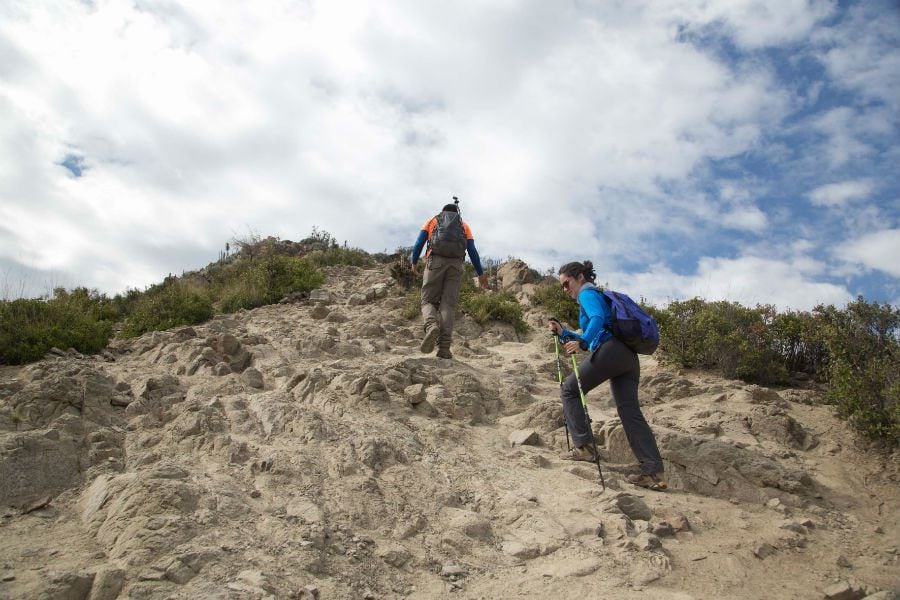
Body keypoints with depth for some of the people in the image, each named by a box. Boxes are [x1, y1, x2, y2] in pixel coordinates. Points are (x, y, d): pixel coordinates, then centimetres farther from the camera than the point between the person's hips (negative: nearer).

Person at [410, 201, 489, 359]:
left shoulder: (432, 221, 23)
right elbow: (473, 251, 15)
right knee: (448, 305, -2)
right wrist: (481, 274, 17)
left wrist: (414, 262, 24)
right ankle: (444, 347, -15)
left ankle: (431, 326, -28)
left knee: (428, 301, 6)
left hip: (435, 262, -1)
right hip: (456, 264, 1)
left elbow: (419, 243, 11)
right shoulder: (464, 226, 25)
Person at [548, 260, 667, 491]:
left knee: (570, 390, 5)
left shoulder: (588, 293, 6)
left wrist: (582, 342, -28)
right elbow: (591, 339, 35)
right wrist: (563, 334, 31)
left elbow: (598, 318, -16)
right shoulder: (600, 296, 34)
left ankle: (584, 447, 0)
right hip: (629, 356, 9)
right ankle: (654, 472, -9)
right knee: (630, 412, 0)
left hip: (610, 350, -9)